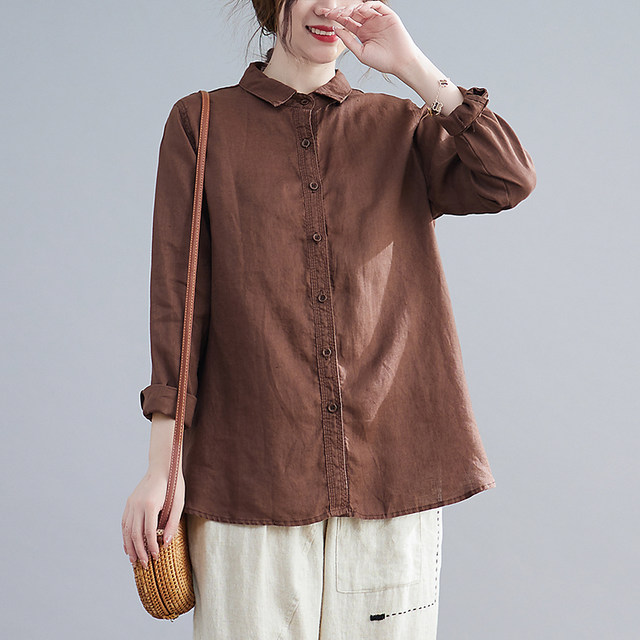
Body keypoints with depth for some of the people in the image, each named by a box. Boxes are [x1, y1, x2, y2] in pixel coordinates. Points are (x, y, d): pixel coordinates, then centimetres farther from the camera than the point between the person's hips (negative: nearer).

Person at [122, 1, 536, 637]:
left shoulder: (401, 127, 12)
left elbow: (510, 181, -7)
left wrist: (411, 66, -4)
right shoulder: (201, 124, 7)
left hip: (390, 469, 2)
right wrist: (164, 465, -3)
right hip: (249, 474, -1)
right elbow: (176, 299, 2)